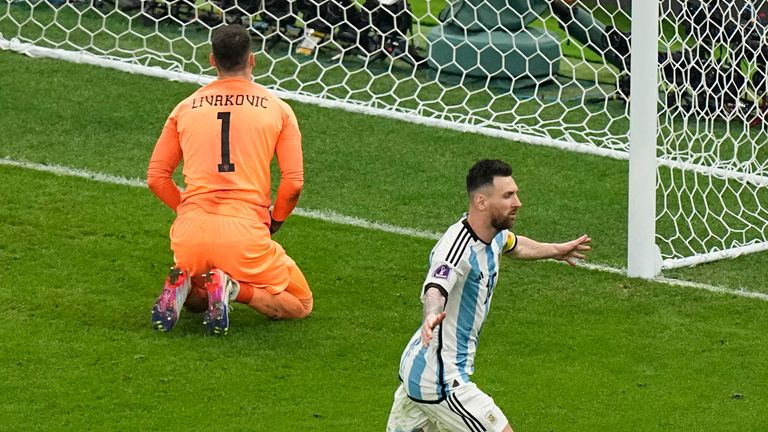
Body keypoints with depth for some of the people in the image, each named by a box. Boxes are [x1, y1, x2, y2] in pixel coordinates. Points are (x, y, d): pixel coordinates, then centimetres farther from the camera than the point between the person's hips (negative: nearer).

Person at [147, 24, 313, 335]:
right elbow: (293, 183, -1)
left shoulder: (185, 108, 13)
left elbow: (156, 177, 11)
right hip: (246, 235, -3)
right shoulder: (277, 109, 6)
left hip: (191, 234, 3)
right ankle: (233, 288, -12)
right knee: (300, 305, 17)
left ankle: (184, 286, -4)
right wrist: (274, 223, 16)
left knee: (194, 299, 35)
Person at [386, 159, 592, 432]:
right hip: (441, 381, -10)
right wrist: (432, 314, -68)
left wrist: (556, 251, 47)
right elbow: (434, 289, -45)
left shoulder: (495, 233, 5)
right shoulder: (457, 249, -25)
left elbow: (514, 246, 30)